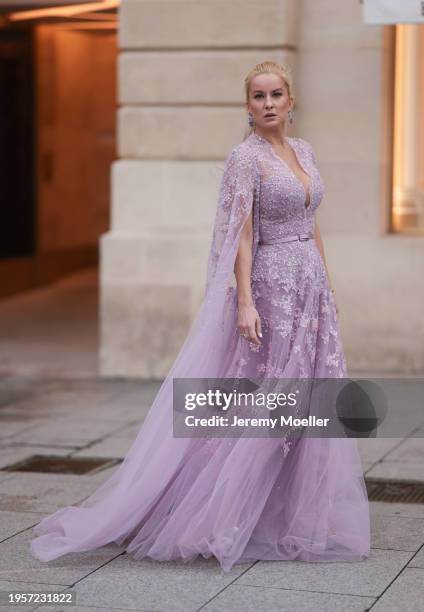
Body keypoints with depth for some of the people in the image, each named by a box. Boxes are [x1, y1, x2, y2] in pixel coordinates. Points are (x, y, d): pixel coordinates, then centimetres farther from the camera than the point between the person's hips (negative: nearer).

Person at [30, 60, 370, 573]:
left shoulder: (304, 151, 13)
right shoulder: (245, 156, -9)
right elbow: (240, 233, -15)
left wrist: (328, 287, 16)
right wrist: (245, 302, -22)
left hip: (310, 285, 8)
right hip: (272, 285, -8)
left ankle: (296, 517, 18)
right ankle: (224, 521, 2)